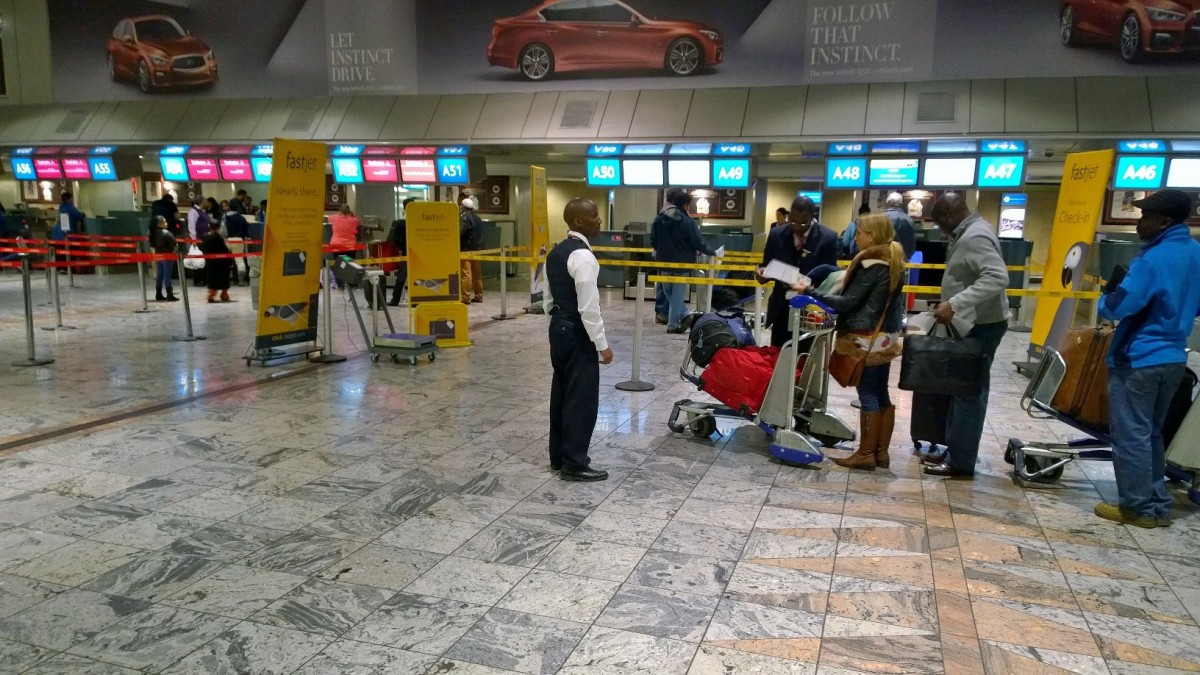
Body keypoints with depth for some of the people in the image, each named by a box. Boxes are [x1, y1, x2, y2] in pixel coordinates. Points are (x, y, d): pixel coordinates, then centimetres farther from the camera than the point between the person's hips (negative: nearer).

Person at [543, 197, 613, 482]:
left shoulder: (556, 252, 10)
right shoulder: (583, 256, -19)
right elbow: (589, 307, -21)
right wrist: (602, 344, -15)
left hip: (558, 327, 10)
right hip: (577, 332, -10)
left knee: (562, 393, 16)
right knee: (582, 398, -1)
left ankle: (559, 455, 27)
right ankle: (574, 463, 5)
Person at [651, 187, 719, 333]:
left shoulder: (658, 219, 1)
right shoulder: (687, 221, -12)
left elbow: (653, 242, 6)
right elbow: (698, 244, -11)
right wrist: (712, 252, 5)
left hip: (664, 263, 3)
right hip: (682, 264, -3)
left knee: (669, 294, 17)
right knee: (678, 295, 5)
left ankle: (685, 316, 10)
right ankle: (673, 325, 7)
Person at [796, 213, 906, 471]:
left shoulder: (871, 264, -16)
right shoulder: (892, 260, 11)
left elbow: (848, 302, -18)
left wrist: (810, 292, -17)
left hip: (869, 338, -9)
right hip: (886, 335, 9)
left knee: (867, 394, -3)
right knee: (881, 393, 11)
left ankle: (866, 454, 4)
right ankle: (881, 451, 17)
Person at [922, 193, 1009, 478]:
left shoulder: (974, 237, -21)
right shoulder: (970, 231, 12)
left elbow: (998, 278, -32)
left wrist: (955, 304, -35)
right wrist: (952, 304, 13)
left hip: (982, 325, -11)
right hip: (973, 323, 11)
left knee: (970, 392, -4)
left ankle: (961, 462, 4)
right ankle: (954, 451, 26)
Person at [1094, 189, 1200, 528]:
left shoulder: (1152, 260, -19)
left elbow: (1115, 309, -23)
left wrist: (1107, 295, -3)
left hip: (1138, 360, -9)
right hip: (1172, 358, 9)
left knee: (1131, 435, 1)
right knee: (1151, 433, 17)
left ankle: (1138, 508, 8)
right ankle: (1158, 506, 22)